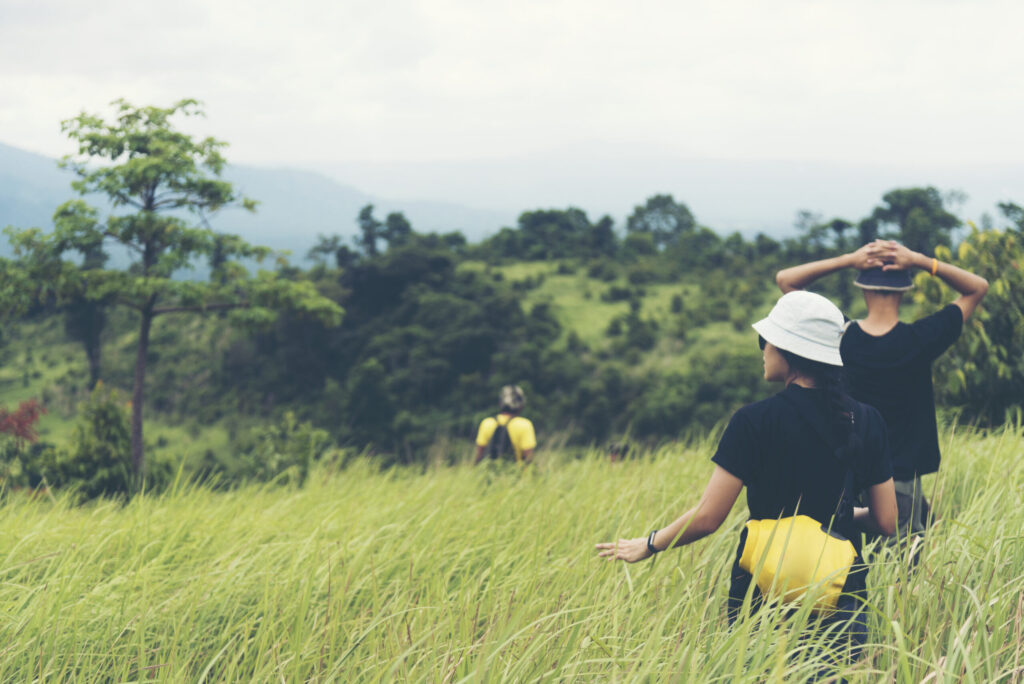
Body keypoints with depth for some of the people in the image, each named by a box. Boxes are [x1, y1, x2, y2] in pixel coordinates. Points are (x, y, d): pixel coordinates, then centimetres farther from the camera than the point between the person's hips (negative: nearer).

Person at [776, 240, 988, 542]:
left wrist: (849, 260, -7)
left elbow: (785, 279, 3)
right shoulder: (920, 339, -12)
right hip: (902, 480, -2)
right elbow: (978, 288, 1)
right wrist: (920, 261, -9)